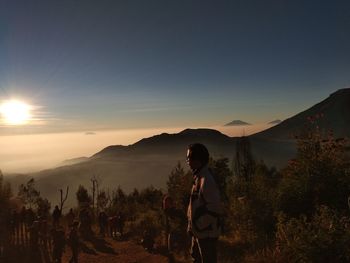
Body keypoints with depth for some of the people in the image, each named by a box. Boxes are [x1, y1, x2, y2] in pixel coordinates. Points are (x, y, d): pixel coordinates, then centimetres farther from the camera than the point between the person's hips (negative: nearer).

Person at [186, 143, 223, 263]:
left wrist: (199, 225, -19)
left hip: (207, 232, -9)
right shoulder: (199, 176, 4)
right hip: (199, 231, 9)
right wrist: (192, 226, 11)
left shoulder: (206, 180, -26)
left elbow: (215, 208, -26)